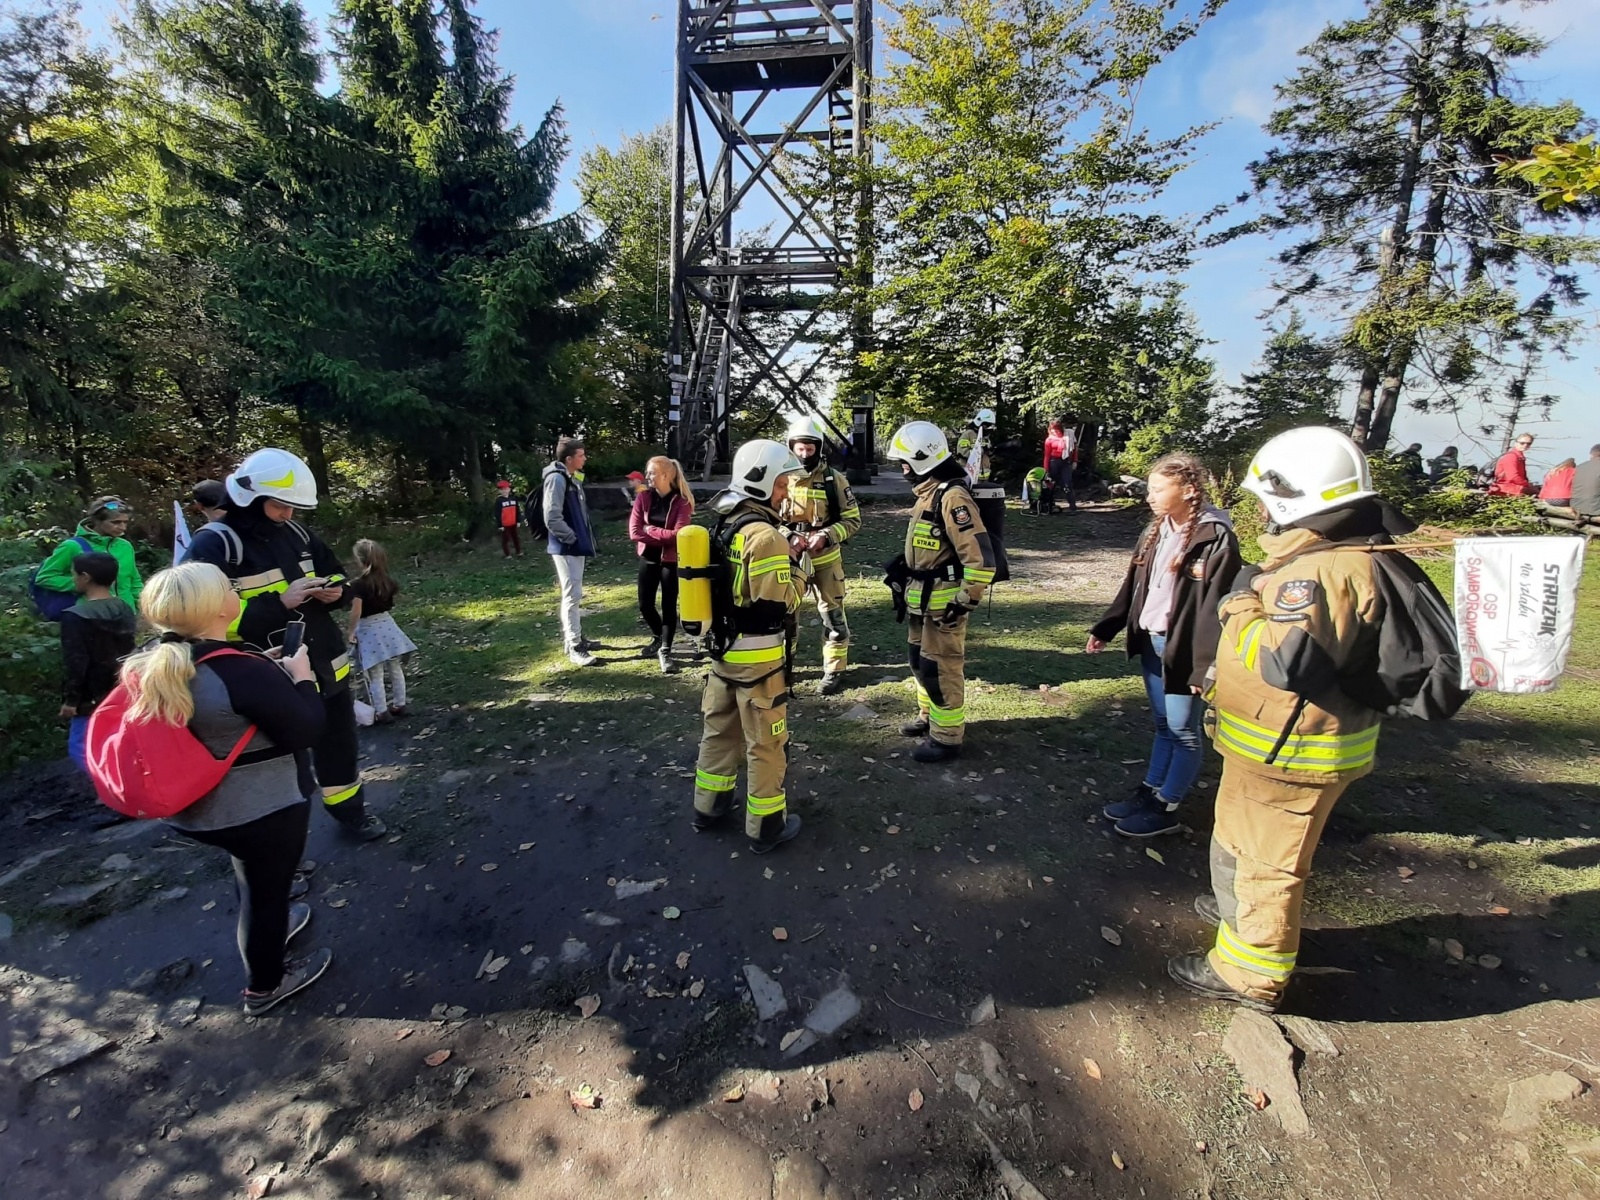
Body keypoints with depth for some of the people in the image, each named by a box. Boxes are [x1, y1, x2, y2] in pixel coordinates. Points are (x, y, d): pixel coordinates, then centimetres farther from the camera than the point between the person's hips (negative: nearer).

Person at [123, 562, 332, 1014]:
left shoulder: (153, 663, -7)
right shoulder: (240, 671, -31)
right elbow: (308, 729, -24)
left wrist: (269, 669, 4)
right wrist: (301, 676, -11)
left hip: (197, 807, 7)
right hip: (261, 810, -7)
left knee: (253, 877, 32)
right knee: (265, 886, 16)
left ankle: (266, 926, 58)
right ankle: (264, 985, 37)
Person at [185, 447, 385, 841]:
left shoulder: (296, 533, 7)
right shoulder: (213, 546, -13)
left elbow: (339, 577, 17)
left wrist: (334, 592, -6)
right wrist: (279, 603, -25)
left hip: (327, 664, 7)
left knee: (339, 743, 20)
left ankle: (349, 809, 39)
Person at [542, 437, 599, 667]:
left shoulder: (572, 478, 14)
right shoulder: (557, 479, -17)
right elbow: (552, 518, -24)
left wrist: (583, 538, 12)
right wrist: (571, 538, -16)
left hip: (575, 546, 10)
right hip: (566, 548, -10)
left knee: (573, 595, 17)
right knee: (572, 596, -8)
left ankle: (576, 639, 28)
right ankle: (574, 648, -4)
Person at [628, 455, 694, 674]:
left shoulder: (682, 501, -12)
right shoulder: (643, 497, -2)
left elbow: (678, 535, -20)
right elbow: (634, 532, -9)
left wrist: (650, 530, -15)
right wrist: (664, 537, -16)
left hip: (671, 561, -4)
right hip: (648, 559, 4)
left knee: (669, 607, 3)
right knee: (645, 605, 12)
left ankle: (665, 651, 15)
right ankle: (658, 637, 39)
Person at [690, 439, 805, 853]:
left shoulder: (722, 525, 7)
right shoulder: (765, 535, -22)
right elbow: (781, 602, -23)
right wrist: (797, 567, -7)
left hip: (721, 646, 9)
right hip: (757, 655, -9)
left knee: (719, 728, 21)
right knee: (766, 742, 6)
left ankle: (709, 805, 36)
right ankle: (766, 826, 19)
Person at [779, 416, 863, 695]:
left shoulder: (834, 479, -4)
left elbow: (853, 520, -2)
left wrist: (825, 536, -18)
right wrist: (788, 537, -15)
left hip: (825, 558, -1)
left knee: (832, 614, 4)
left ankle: (834, 670, 17)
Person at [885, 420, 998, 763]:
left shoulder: (952, 496, -21)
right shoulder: (926, 492, 10)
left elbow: (980, 555, -25)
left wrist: (966, 601, -21)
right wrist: (903, 567, 23)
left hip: (944, 599, -10)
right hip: (922, 596, 10)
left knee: (940, 668, -1)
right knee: (920, 661, 21)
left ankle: (947, 738, 12)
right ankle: (929, 717, 38)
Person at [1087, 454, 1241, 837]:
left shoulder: (1216, 538, -15)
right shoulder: (1156, 532, 9)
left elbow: (1216, 607, -18)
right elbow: (1132, 586, 13)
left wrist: (1206, 665, -20)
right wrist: (1104, 629, 10)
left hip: (1183, 649, -7)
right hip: (1151, 643, 7)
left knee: (1183, 731, 6)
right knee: (1162, 726, 19)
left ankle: (1165, 809, 17)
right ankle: (1149, 792, 30)